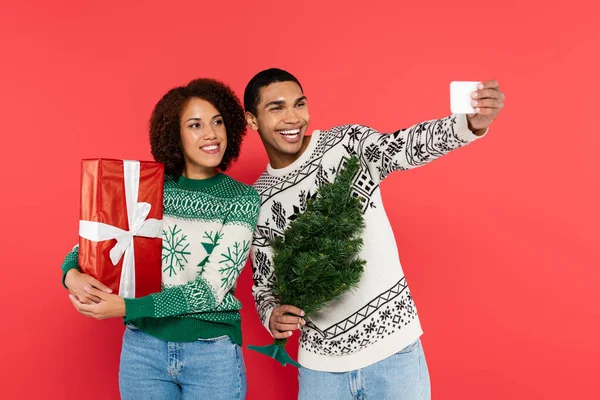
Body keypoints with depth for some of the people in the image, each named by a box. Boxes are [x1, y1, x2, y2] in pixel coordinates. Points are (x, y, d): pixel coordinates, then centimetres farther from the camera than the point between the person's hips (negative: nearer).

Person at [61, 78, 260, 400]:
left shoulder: (243, 199, -7)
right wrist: (72, 273, -16)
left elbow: (213, 288, -16)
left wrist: (126, 308, -21)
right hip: (143, 347, 2)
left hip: (213, 352, -2)